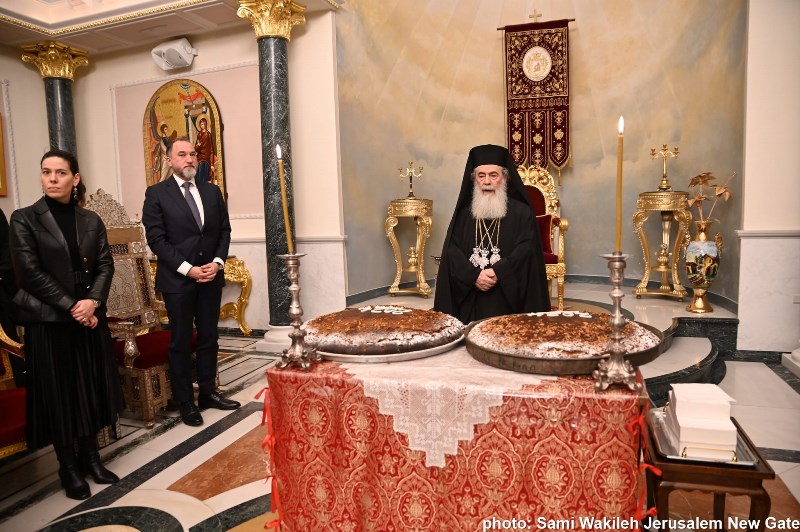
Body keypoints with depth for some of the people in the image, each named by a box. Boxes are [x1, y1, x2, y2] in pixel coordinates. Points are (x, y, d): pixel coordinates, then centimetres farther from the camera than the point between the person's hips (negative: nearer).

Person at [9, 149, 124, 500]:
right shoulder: (24, 219, -4)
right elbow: (29, 272, -11)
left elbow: (105, 265, 2)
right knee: (57, 392, 6)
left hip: (91, 317, 4)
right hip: (47, 320, -3)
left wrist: (93, 301, -14)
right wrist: (71, 307, -15)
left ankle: (91, 457, 26)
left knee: (91, 388, 10)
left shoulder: (91, 221, 7)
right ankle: (68, 467, 21)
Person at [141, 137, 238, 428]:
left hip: (211, 277, 4)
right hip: (177, 280, -4)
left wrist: (217, 262, -6)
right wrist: (188, 269, -15)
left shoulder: (212, 191, 10)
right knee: (181, 343, 5)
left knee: (209, 338, 11)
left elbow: (224, 230, 10)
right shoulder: (156, 193, -2)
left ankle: (208, 393, 24)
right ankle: (185, 402, 17)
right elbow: (156, 239, -9)